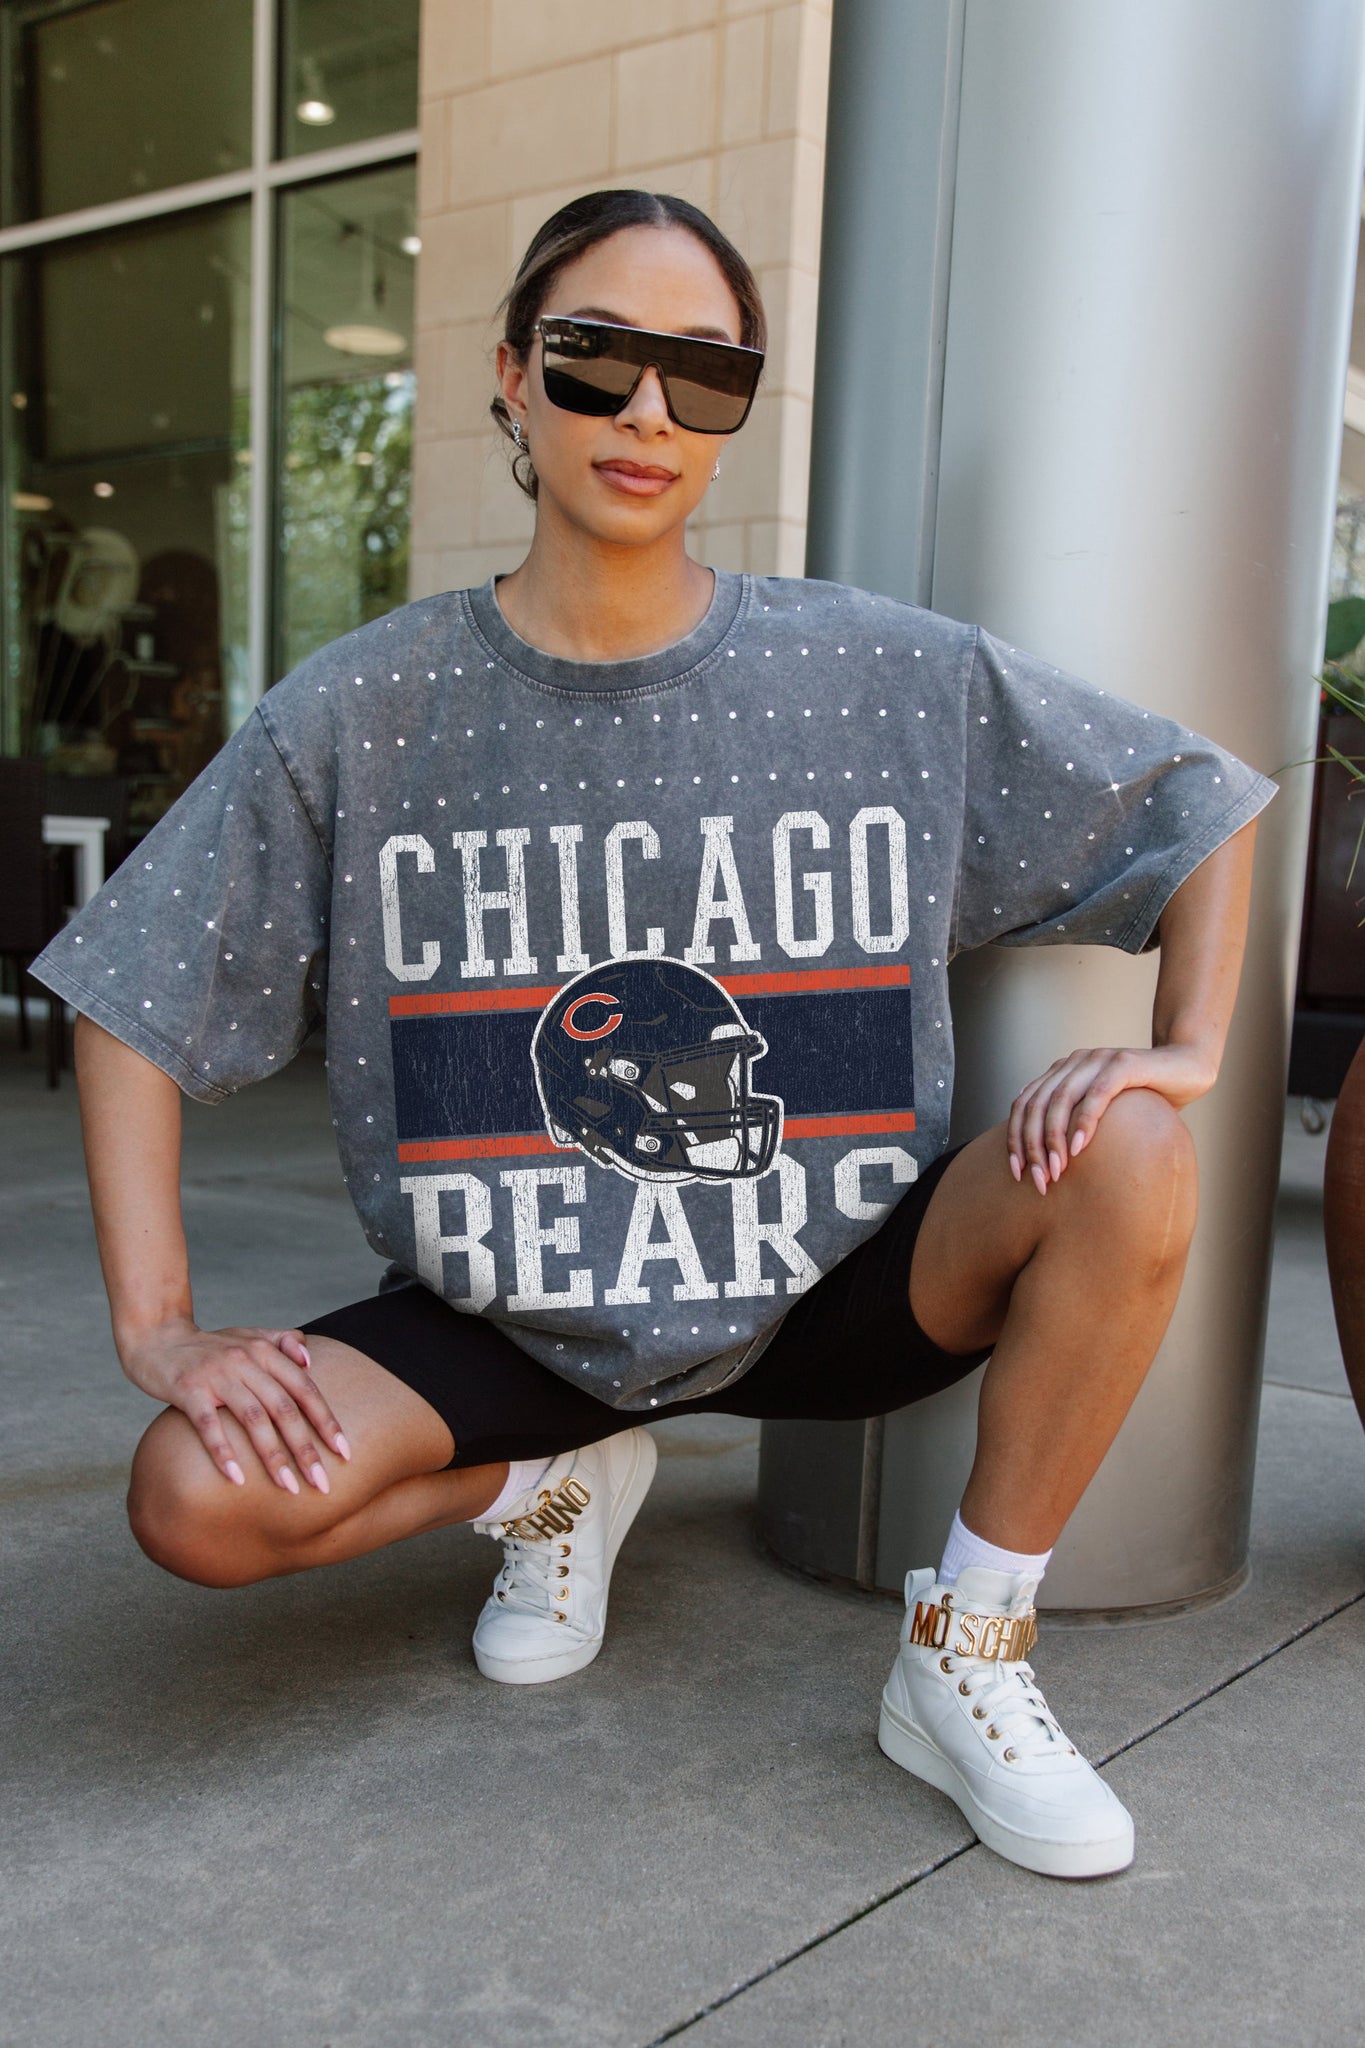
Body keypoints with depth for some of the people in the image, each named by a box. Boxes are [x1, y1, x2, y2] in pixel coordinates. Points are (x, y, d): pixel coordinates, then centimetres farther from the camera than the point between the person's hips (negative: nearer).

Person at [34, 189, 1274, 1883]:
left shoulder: (891, 677, -6)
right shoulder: (366, 712, -7)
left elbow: (1199, 802, 4)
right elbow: (134, 1006, -3)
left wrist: (1185, 1050, -12)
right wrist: (158, 1329, -13)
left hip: (827, 1291, 1)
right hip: (508, 1311, 0)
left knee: (1128, 1160, -25)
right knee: (200, 1501, -23)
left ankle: (963, 1661, -5)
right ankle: (552, 1485, 10)